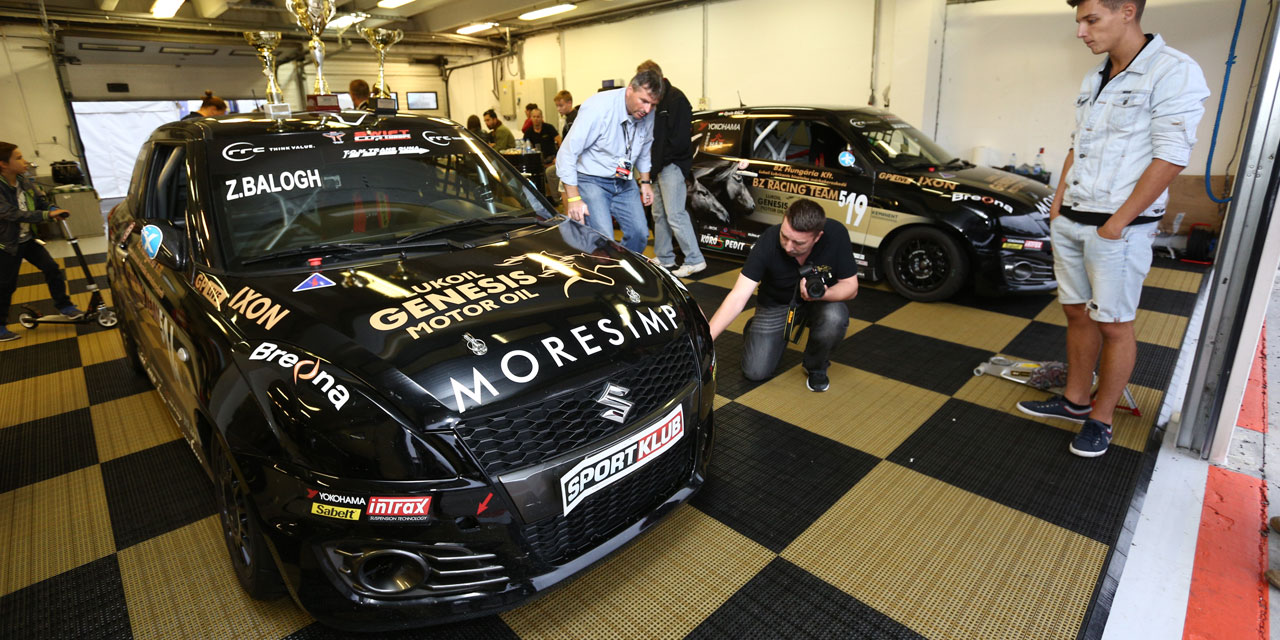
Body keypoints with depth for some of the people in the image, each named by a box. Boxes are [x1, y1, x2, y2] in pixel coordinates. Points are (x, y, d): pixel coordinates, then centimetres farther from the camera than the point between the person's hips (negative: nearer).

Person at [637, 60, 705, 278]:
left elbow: (680, 138, -18)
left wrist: (661, 160, -14)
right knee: (659, 215, 13)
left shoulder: (676, 99, -11)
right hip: (658, 166, 9)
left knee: (675, 215, -12)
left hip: (672, 166, -9)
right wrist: (652, 162, 3)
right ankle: (664, 258, 23)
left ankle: (695, 260, -5)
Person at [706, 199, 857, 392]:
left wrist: (822, 294, -40)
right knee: (755, 371, -10)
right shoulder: (769, 241, -30)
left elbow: (850, 286, -16)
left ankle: (816, 367, -1)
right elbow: (738, 297, -32)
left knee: (834, 318, -35)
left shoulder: (836, 234, -27)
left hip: (822, 299, 1)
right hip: (776, 303, 0)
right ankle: (755, 328, 25)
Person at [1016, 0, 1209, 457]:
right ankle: (1075, 401, 28)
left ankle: (1100, 419, 16)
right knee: (1078, 315, 14)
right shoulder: (1093, 80, 11)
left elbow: (1170, 158, -16)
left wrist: (1115, 224, -16)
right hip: (1069, 223, 7)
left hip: (1119, 229, -7)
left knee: (1114, 325, 3)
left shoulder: (1174, 72, -11)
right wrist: (1058, 206, 10)